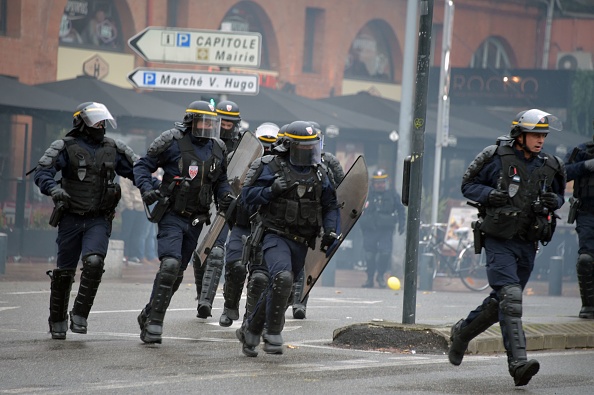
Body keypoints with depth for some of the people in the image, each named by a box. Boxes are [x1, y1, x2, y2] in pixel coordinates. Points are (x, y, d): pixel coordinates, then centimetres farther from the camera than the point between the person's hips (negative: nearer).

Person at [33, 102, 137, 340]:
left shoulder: (113, 149, 8)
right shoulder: (66, 147, -3)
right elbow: (42, 171, -12)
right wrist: (54, 189, -32)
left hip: (99, 220, 1)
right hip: (71, 219, -1)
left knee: (94, 262, -22)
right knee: (64, 272, 6)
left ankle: (80, 316, -11)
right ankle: (57, 320, 25)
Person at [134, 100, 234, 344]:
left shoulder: (218, 149, 6)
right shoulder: (172, 141, -9)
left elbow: (221, 180, 20)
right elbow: (142, 166, -3)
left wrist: (225, 196, -1)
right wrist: (147, 189, -20)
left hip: (196, 220, 6)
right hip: (172, 215, -6)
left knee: (177, 273, 11)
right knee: (170, 264, -22)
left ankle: (149, 315, 29)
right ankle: (154, 324, -17)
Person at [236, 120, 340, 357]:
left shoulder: (318, 175, 10)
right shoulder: (271, 167, -5)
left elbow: (330, 206, 16)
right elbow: (247, 195, -4)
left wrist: (331, 231, 0)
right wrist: (271, 190, -20)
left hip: (300, 242, 5)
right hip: (274, 236, -5)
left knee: (280, 291, 7)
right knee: (282, 277, -28)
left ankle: (250, 331, 25)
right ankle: (273, 335, -17)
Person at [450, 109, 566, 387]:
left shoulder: (549, 166, 7)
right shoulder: (497, 158, -6)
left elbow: (559, 194, 21)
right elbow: (468, 185, 3)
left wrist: (553, 201, -3)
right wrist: (489, 194, -17)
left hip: (528, 244, 5)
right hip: (499, 241, -5)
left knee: (500, 303, 14)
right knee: (510, 298, -19)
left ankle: (462, 332, 40)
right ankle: (518, 363, -26)